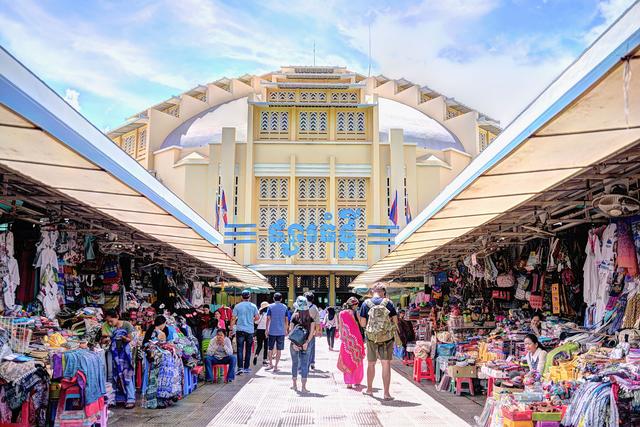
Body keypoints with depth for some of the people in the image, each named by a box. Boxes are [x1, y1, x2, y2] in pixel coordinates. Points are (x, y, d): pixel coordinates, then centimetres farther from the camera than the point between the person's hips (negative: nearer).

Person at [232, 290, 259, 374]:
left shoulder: (237, 306, -1)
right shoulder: (253, 306, 1)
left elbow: (233, 318, -1)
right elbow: (257, 317, 1)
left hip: (240, 330, -1)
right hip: (250, 330, 1)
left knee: (240, 349, -1)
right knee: (248, 350, 11)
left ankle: (240, 367, -11)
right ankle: (246, 368, 15)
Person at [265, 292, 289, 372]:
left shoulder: (270, 307, -1)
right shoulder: (284, 307, 4)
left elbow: (268, 319, -5)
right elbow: (286, 320, 5)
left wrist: (266, 330, 1)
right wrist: (286, 330, 16)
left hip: (272, 331, -1)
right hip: (281, 332, 1)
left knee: (270, 349, 14)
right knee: (279, 350, 5)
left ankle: (271, 364, 20)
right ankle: (275, 366, 4)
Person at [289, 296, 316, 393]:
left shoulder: (295, 317, -5)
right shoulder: (310, 318, -2)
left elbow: (291, 331, -9)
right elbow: (311, 332, -8)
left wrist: (293, 343, -10)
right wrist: (307, 342, -9)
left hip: (295, 343, 0)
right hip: (305, 343, 0)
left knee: (295, 363, 15)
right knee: (304, 364, 5)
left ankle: (295, 385, 24)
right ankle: (303, 387, 2)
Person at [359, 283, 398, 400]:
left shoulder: (366, 304, -4)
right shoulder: (388, 303, -6)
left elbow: (362, 323, -3)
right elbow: (395, 321, -3)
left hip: (371, 338, 1)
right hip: (387, 338, -1)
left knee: (371, 364, 16)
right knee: (386, 364, 2)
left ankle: (369, 389, 30)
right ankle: (386, 393, 0)